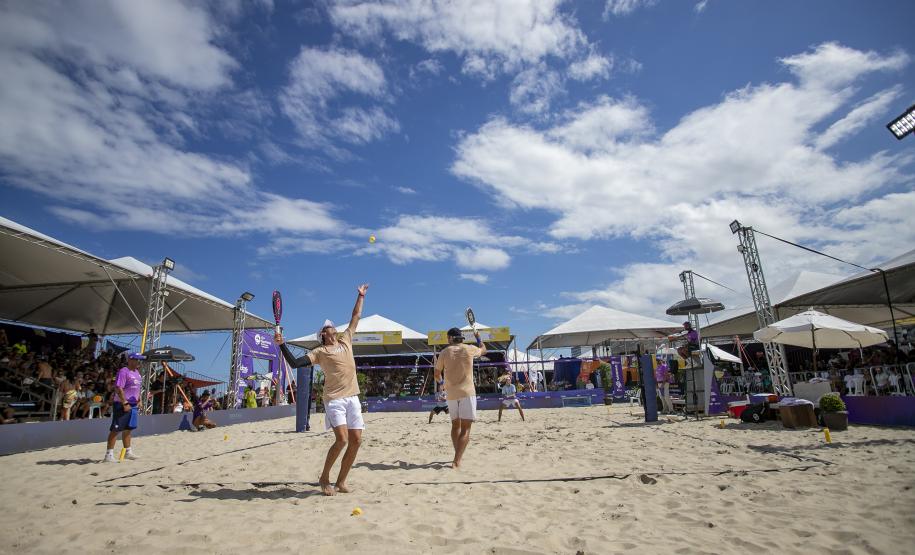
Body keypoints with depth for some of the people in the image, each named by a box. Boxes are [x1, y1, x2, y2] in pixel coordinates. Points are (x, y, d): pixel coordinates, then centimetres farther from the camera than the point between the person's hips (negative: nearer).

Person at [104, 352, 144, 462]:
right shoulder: (123, 372, -13)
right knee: (115, 429, -3)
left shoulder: (137, 373, 14)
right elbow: (118, 388, -20)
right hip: (121, 404, -9)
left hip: (133, 405, 9)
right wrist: (125, 403, -22)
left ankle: (128, 452, 24)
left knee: (128, 429, 16)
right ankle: (109, 454, 3)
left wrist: (139, 401, 13)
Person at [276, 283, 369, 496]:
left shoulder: (346, 340, 15)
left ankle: (341, 481, 16)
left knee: (356, 440, 1)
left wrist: (361, 296, 29)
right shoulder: (320, 352, 2)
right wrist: (282, 344, -15)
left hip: (352, 398, 5)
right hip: (334, 399, -5)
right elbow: (295, 363, -6)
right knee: (342, 439, -17)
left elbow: (356, 317, 23)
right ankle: (324, 478, 6)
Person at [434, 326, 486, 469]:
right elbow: (483, 350, 23)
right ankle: (456, 461, -13)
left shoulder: (444, 352, 2)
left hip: (451, 393, 3)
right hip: (467, 392, -3)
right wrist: (478, 337, 40)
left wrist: (441, 382, 34)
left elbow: (437, 374, 11)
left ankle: (458, 456, 29)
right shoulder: (470, 349, 0)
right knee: (465, 429, -2)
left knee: (455, 425, 20)